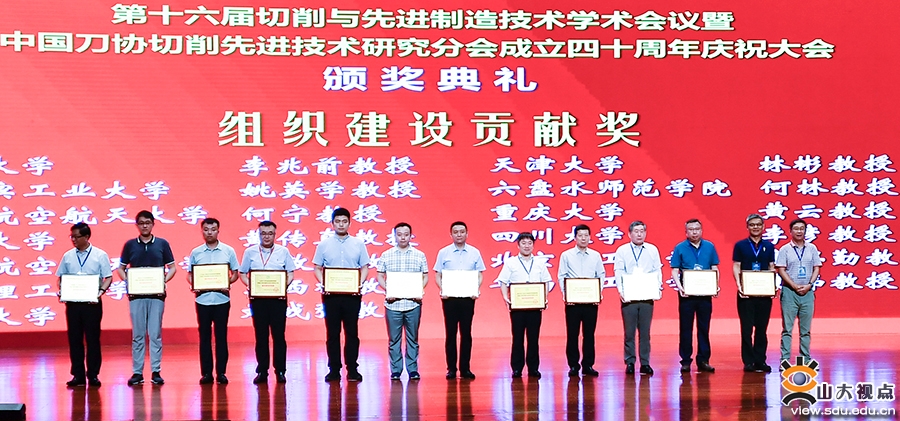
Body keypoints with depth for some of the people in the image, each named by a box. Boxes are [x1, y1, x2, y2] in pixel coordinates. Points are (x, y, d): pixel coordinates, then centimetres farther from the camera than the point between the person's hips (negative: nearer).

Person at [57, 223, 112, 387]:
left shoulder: (100, 255, 0)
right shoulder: (68, 256, 9)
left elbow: (108, 277, -1)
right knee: (74, 338, 4)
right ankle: (78, 375, 11)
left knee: (93, 338, 1)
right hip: (72, 302, 3)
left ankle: (93, 375, 8)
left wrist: (101, 291, -18)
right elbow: (61, 277, 14)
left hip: (92, 302, -3)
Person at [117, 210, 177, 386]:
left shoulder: (162, 244, 5)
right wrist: (127, 281, -7)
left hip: (156, 294, -1)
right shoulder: (130, 245, 7)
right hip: (136, 295, 1)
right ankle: (137, 372, 6)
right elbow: (121, 268, 11)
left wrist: (165, 280, -10)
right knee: (137, 335, 3)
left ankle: (156, 372, 4)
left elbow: (172, 267, 9)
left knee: (155, 334, 0)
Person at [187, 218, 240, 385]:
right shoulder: (195, 252, 7)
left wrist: (228, 282, -12)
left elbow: (235, 273, 7)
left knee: (221, 336, 2)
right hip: (202, 300, 1)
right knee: (204, 336, 3)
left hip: (222, 300, -1)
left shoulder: (228, 251, 4)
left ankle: (221, 372, 6)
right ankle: (206, 373, 7)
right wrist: (193, 284, -10)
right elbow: (189, 274, 11)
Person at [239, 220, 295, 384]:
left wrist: (284, 285, -12)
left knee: (278, 335, 0)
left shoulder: (283, 252, 7)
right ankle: (262, 371, 8)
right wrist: (250, 285, -9)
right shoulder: (250, 252, 8)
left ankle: (280, 371, 6)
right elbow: (242, 273, 10)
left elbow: (291, 274, 7)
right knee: (260, 335, 3)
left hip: (278, 298, -1)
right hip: (257, 298, 1)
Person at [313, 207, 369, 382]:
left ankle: (352, 369, 6)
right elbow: (317, 268, 7)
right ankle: (334, 370, 7)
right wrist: (322, 284, -11)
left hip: (351, 294, 0)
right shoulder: (324, 245, 7)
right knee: (332, 333, 3)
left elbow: (364, 268, 8)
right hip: (331, 295, 0)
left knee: (352, 332, 1)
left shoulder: (358, 244, 7)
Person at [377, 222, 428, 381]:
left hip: (413, 304, 0)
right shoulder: (386, 255, 6)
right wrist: (387, 289, -10)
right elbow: (380, 276, 7)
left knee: (413, 338, 5)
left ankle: (413, 369, 12)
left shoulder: (419, 255, 6)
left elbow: (425, 277, 9)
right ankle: (395, 370, 10)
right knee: (394, 339, 3)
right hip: (393, 303, 0)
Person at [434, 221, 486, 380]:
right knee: (450, 333, 1)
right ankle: (451, 368, 6)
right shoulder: (444, 253, 4)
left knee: (466, 333, 3)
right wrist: (442, 289, -13)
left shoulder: (474, 253, 6)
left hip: (467, 297, 1)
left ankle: (465, 368, 7)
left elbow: (480, 275, 8)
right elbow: (437, 276, 5)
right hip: (449, 297, -1)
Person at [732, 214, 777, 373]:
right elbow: (736, 267, 1)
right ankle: (748, 361, 2)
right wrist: (739, 284, -14)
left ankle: (760, 360, 11)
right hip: (746, 293, -2)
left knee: (762, 328, 5)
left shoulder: (769, 246, 11)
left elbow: (772, 268, 12)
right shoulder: (740, 246, 4)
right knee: (747, 328, -1)